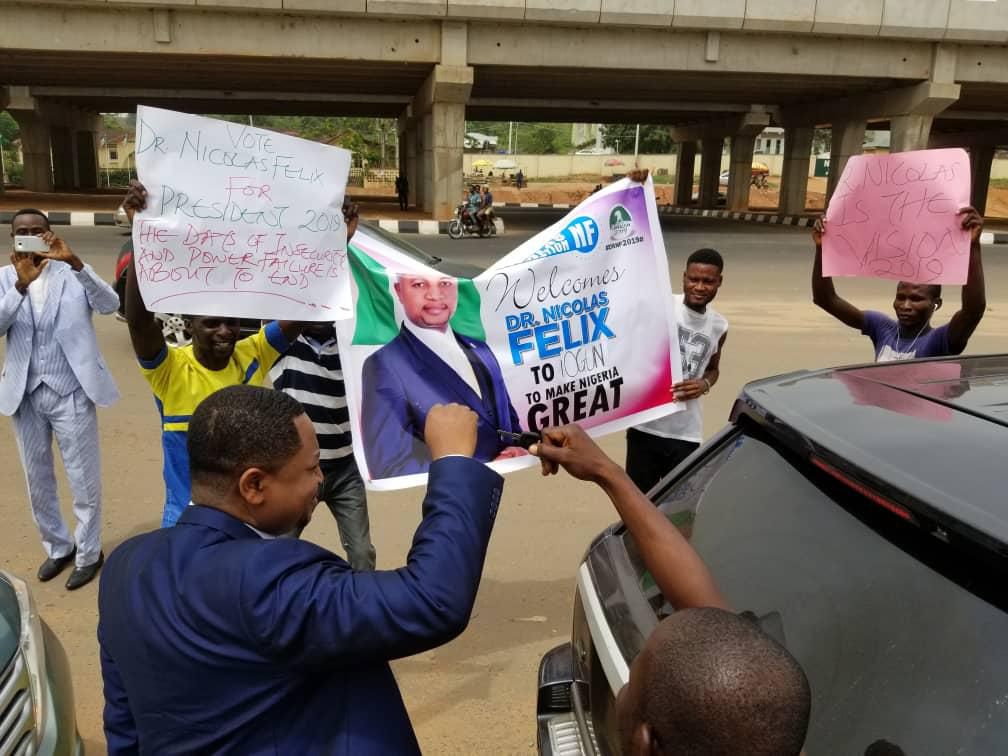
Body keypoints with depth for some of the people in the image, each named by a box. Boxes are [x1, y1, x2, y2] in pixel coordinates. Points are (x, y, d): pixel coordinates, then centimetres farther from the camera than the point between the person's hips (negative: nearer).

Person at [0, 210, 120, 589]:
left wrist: (75, 262, -31)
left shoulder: (72, 273, -2)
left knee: (83, 479, 6)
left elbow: (111, 304, -19)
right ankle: (58, 547, 36)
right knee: (37, 481, 17)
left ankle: (88, 553, 23)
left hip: (70, 391, -3)